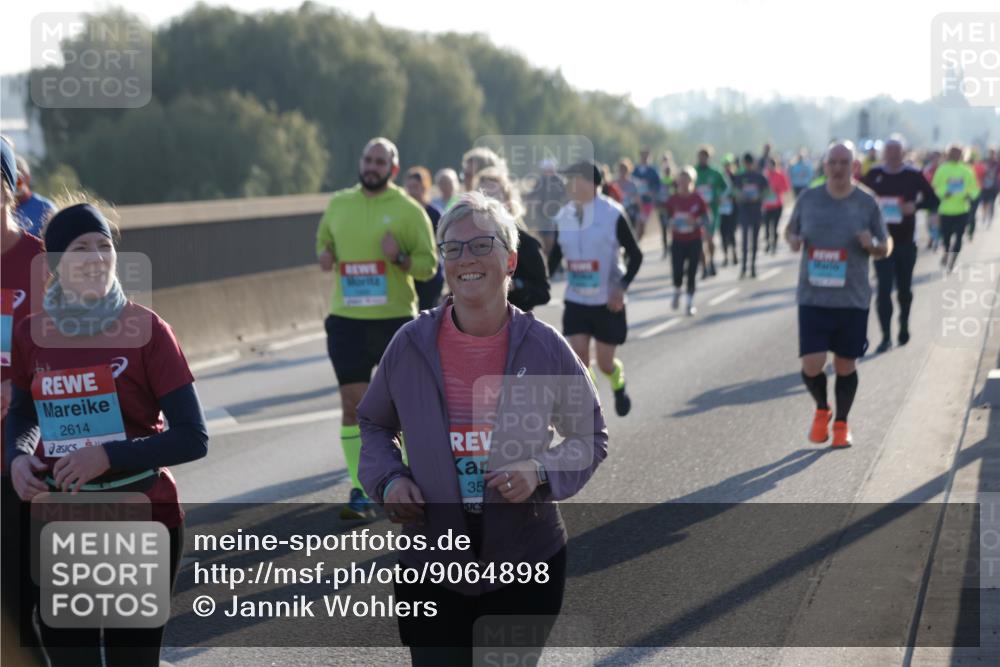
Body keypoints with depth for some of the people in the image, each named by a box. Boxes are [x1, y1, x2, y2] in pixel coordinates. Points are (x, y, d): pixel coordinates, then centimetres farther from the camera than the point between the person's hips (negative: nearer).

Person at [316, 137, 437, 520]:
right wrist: (324, 255, 3)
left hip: (396, 319, -2)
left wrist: (400, 258, -20)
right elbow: (324, 240, 25)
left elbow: (429, 265, -1)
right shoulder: (338, 204, 10)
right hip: (347, 320, 2)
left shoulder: (409, 210, -1)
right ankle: (361, 492, 1)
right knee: (353, 404, -3)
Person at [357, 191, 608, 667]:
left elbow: (592, 436, 3)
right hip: (432, 569, 0)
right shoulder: (411, 345, -5)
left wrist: (541, 472, -15)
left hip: (525, 566, 0)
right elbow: (374, 424, 12)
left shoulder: (543, 347, -8)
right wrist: (387, 478, -7)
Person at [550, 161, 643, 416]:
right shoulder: (563, 217, -1)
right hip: (575, 300, 3)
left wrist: (622, 287, -18)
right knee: (578, 356, -9)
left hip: (608, 302, -3)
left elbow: (635, 255, -6)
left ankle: (619, 386, 41)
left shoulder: (613, 214, -12)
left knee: (605, 362, 6)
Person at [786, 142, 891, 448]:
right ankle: (821, 409, 22)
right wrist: (793, 239, -6)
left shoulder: (866, 203, -1)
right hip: (813, 297, 0)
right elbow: (791, 229, 17)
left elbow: (886, 247, 7)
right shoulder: (808, 199, 1)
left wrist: (873, 245, -16)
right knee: (812, 365, -9)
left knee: (846, 365, 7)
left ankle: (841, 423, 28)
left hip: (853, 299, 0)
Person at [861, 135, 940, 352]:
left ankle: (904, 326, 37)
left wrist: (916, 206, -19)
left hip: (906, 241, 0)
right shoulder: (874, 174, 0)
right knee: (884, 288, -9)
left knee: (904, 289, 14)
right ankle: (886, 336, -6)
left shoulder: (914, 175, -3)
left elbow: (934, 201, 0)